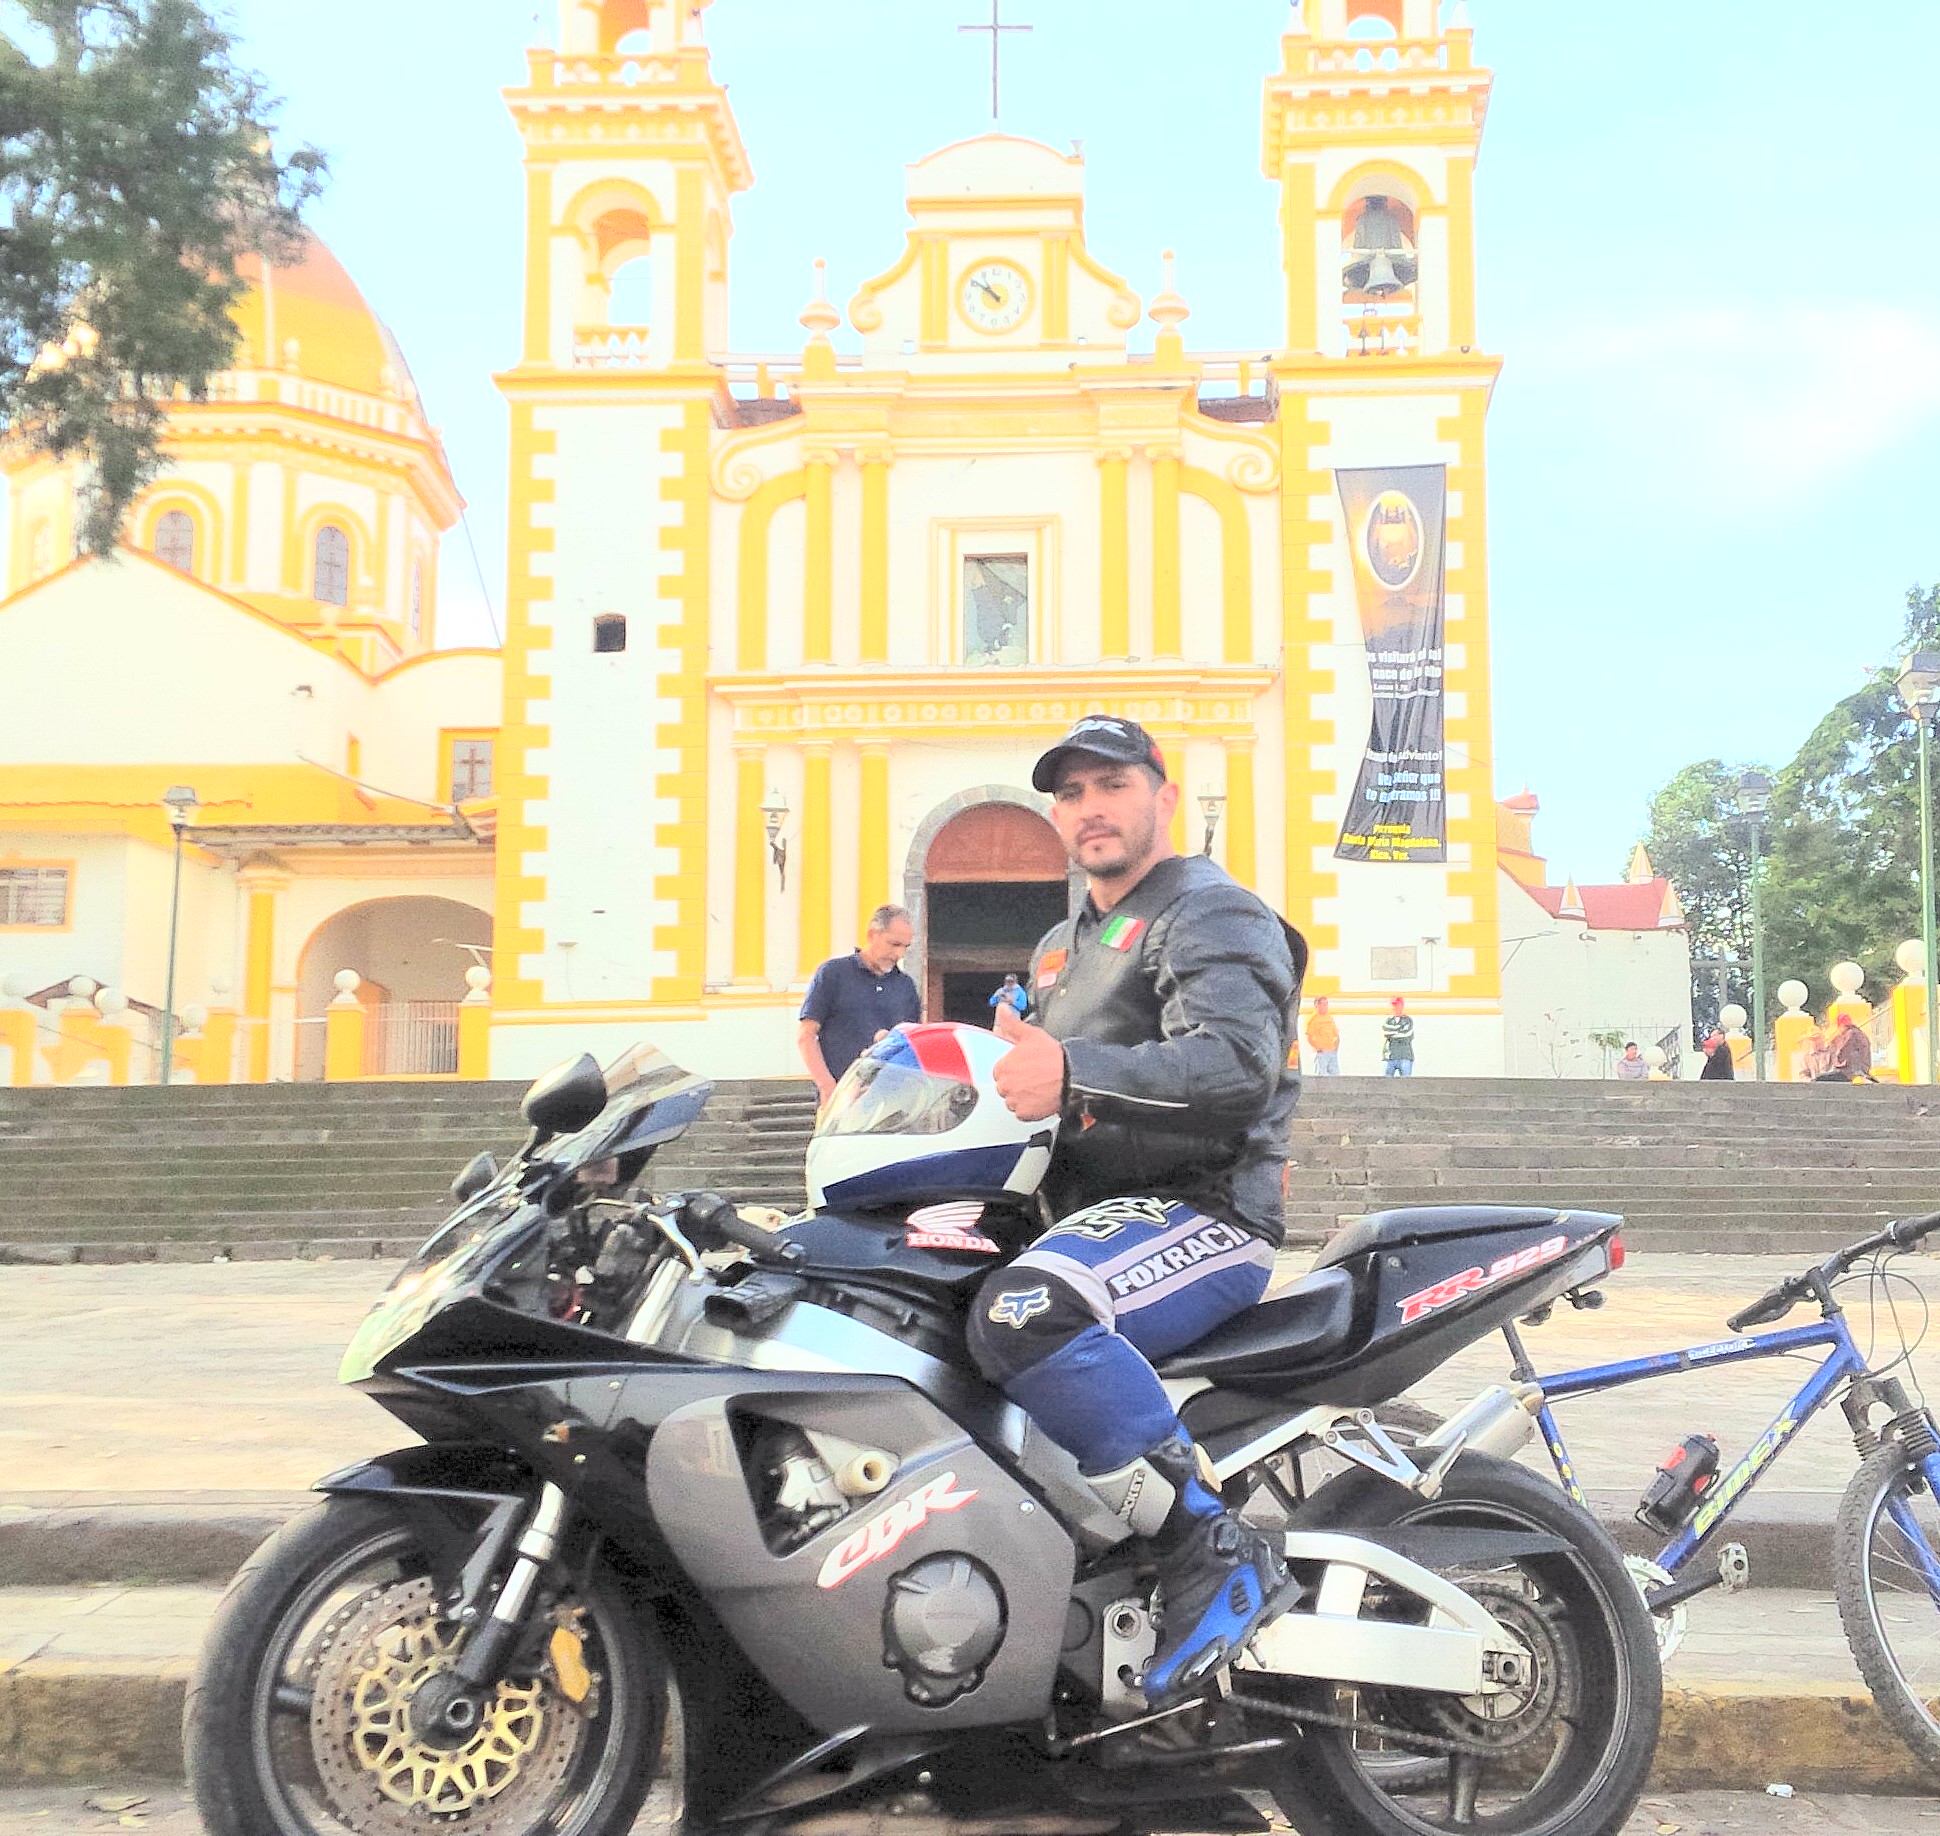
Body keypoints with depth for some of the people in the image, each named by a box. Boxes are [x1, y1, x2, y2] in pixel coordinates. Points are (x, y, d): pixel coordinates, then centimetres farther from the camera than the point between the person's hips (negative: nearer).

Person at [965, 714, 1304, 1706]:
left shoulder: (1213, 914, -4)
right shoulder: (1061, 948, 26)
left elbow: (1238, 1065, -21)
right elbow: (1044, 1081, 33)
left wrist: (1075, 1074, -33)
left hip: (1201, 1213, -10)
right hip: (1092, 1211, 10)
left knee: (1022, 1312, -36)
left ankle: (1214, 1546, -28)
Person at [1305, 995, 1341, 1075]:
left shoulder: (1330, 1018, 15)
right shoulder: (1313, 1019, -3)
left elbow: (1336, 1035, 21)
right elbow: (1309, 1038, -7)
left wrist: (1336, 1047, 6)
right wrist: (1317, 1048, -15)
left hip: (1333, 1052, 6)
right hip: (1321, 1052, -6)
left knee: (1335, 1074, 3)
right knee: (1321, 1076, -8)